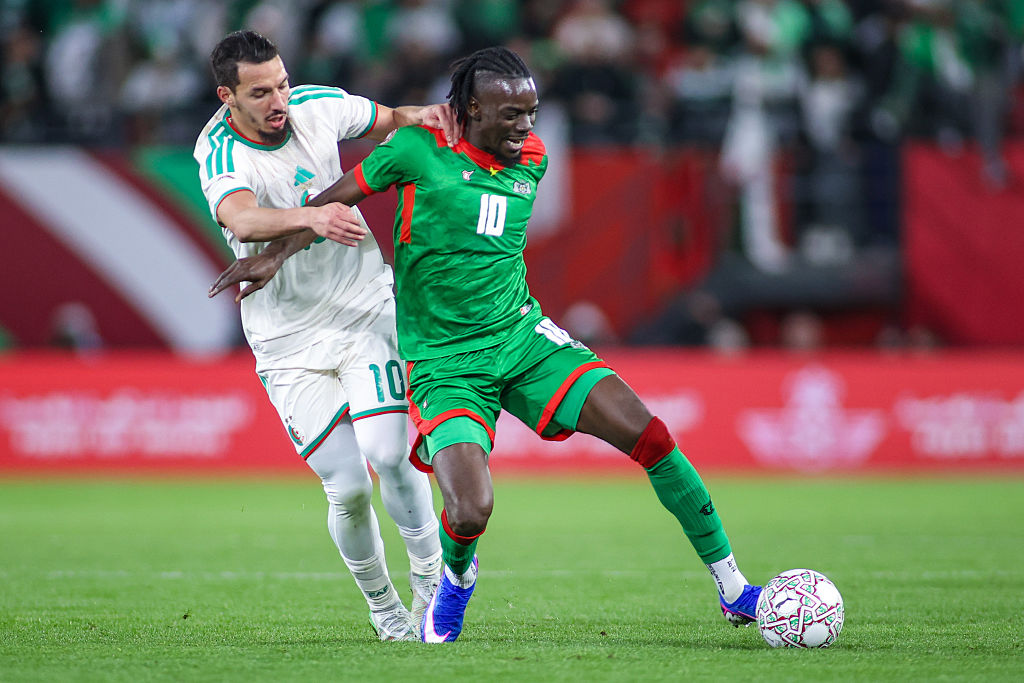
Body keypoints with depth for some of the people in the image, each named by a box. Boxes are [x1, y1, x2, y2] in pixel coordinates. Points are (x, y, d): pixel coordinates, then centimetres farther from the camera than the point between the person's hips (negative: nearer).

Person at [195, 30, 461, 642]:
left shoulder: (318, 106, -5)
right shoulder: (220, 153, -18)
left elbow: (384, 122, 17)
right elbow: (242, 221, -41)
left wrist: (420, 117, -5)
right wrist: (312, 217, -58)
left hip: (366, 308, 2)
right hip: (289, 338, -2)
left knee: (388, 452, -18)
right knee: (348, 487, -7)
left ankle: (431, 574, 3)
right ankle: (382, 605, 16)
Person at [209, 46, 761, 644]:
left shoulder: (532, 158, 5)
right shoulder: (421, 149, -9)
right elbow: (338, 196, 3)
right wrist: (276, 255, -1)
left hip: (523, 336, 4)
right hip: (444, 363, -4)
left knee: (650, 436, -12)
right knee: (471, 513, -23)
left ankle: (732, 588, 0)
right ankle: (456, 580, 16)